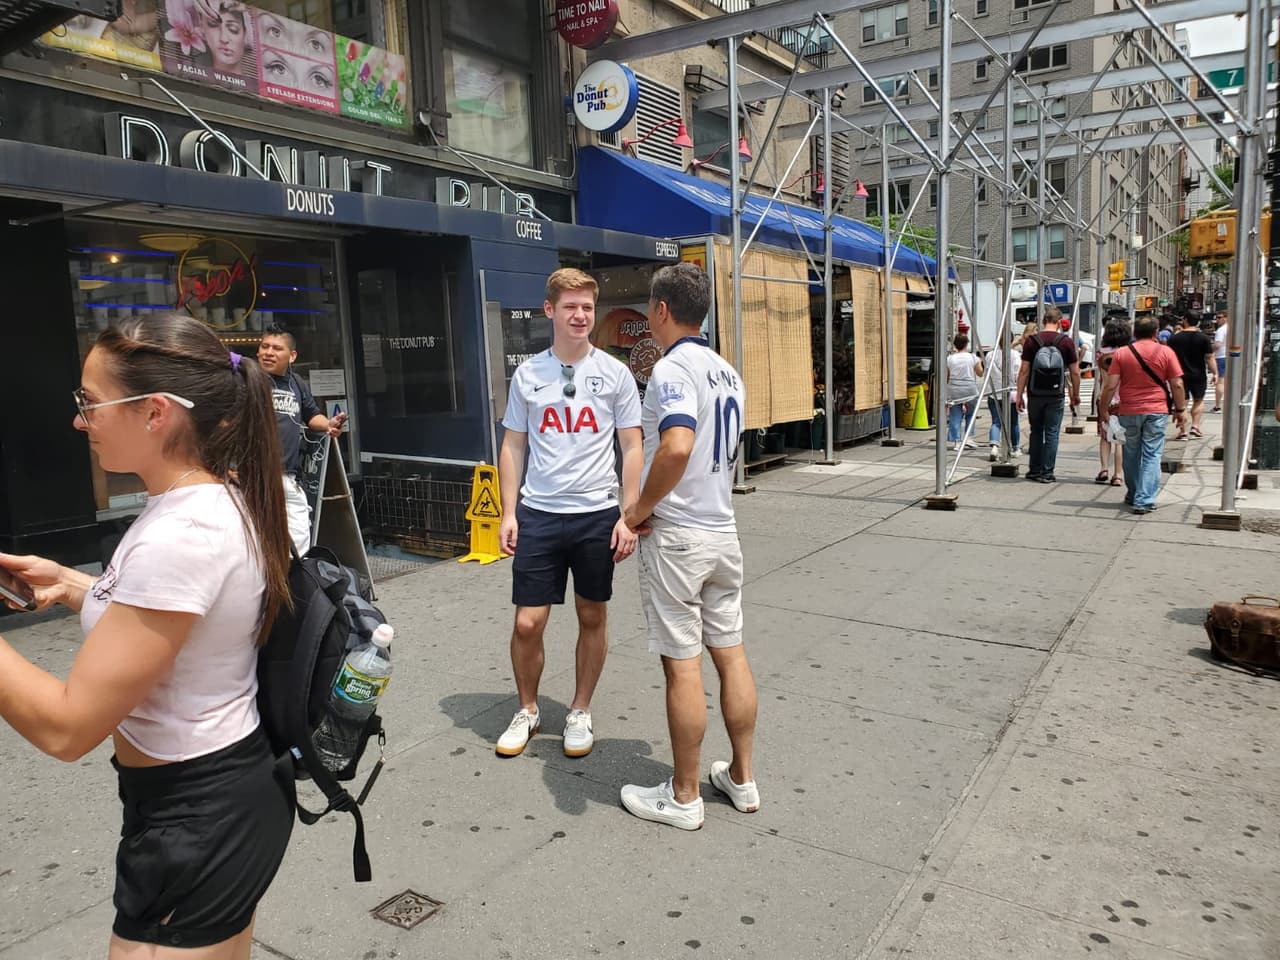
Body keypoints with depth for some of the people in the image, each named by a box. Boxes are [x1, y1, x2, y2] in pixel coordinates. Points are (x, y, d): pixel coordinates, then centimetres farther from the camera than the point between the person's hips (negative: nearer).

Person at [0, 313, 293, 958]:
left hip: (194, 819, -9)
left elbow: (65, 726, -23)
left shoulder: (179, 535, -28)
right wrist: (71, 584, 8)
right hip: (232, 787, 9)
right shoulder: (223, 499, 0)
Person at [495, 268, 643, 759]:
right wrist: (509, 512, 2)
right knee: (527, 623, 2)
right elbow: (513, 446, 9)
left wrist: (628, 516, -7)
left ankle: (580, 711, 29)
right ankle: (527, 710, 26)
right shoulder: (528, 374, 5)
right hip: (537, 514, 1)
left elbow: (633, 449, 1)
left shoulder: (614, 373, 0)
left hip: (597, 514, 0)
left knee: (592, 617, 10)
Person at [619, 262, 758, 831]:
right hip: (724, 530, 8)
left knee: (683, 665, 1)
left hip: (676, 536, -8)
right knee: (730, 652, 14)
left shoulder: (673, 368, -15)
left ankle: (683, 797, 15)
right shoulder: (728, 373, 12)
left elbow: (677, 447, -32)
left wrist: (642, 508, -17)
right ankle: (741, 778, 27)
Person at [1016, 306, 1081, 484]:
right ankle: (1047, 472, 3)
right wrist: (1076, 394, 13)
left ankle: (1034, 470, 18)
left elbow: (1024, 370, -3)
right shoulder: (1066, 342, -2)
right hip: (1056, 395, -1)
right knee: (1052, 433, 4)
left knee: (1036, 432, 13)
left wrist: (1019, 395, 2)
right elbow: (1075, 372, 1)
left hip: (1035, 394, 1)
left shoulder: (1031, 341, -2)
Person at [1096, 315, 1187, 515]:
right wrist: (1181, 410, 8)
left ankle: (1133, 495, 29)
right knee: (1151, 456, 1)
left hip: (1129, 412, 1)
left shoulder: (1121, 354, -1)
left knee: (1131, 454, 15)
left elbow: (1110, 386, -5)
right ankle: (1144, 501, -4)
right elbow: (1177, 385, -2)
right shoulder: (1166, 352, -2)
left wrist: (1102, 409, 3)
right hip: (1157, 411, -1)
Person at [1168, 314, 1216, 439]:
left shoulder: (1174, 338, -6)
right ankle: (1195, 426, 9)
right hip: (1198, 375, 1)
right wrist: (1215, 373, 2)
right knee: (1199, 401, 19)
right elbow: (1209, 358, -5)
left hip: (1180, 375, 0)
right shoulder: (1203, 338, -6)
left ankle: (1183, 431, 1)